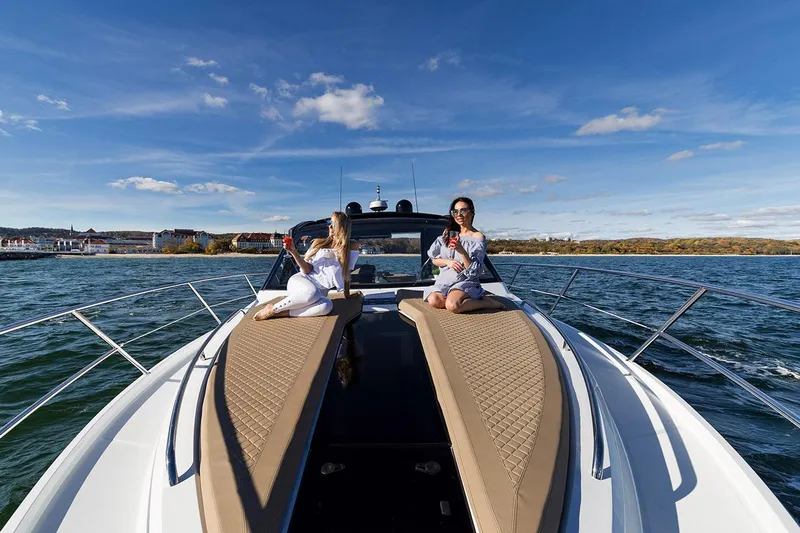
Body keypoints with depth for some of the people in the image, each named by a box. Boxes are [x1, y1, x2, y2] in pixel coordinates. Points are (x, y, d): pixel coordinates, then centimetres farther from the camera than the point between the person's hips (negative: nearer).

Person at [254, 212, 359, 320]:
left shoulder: (351, 247, 5)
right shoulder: (318, 242, 5)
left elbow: (346, 273, 12)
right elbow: (307, 270, -3)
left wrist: (347, 294, 13)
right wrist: (294, 251, -14)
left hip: (319, 293, 1)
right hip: (300, 281, 0)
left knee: (327, 306, -39)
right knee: (312, 293, -40)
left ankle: (281, 313, -27)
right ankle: (272, 309, -19)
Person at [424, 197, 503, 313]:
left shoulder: (478, 238, -3)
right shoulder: (448, 233, 12)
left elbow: (474, 271, -9)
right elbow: (434, 258, 11)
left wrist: (461, 250, -23)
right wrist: (448, 261, -10)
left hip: (466, 282, -4)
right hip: (443, 281, 4)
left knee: (452, 305, -34)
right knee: (433, 301, -28)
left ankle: (487, 303, -9)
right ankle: (461, 300, -4)